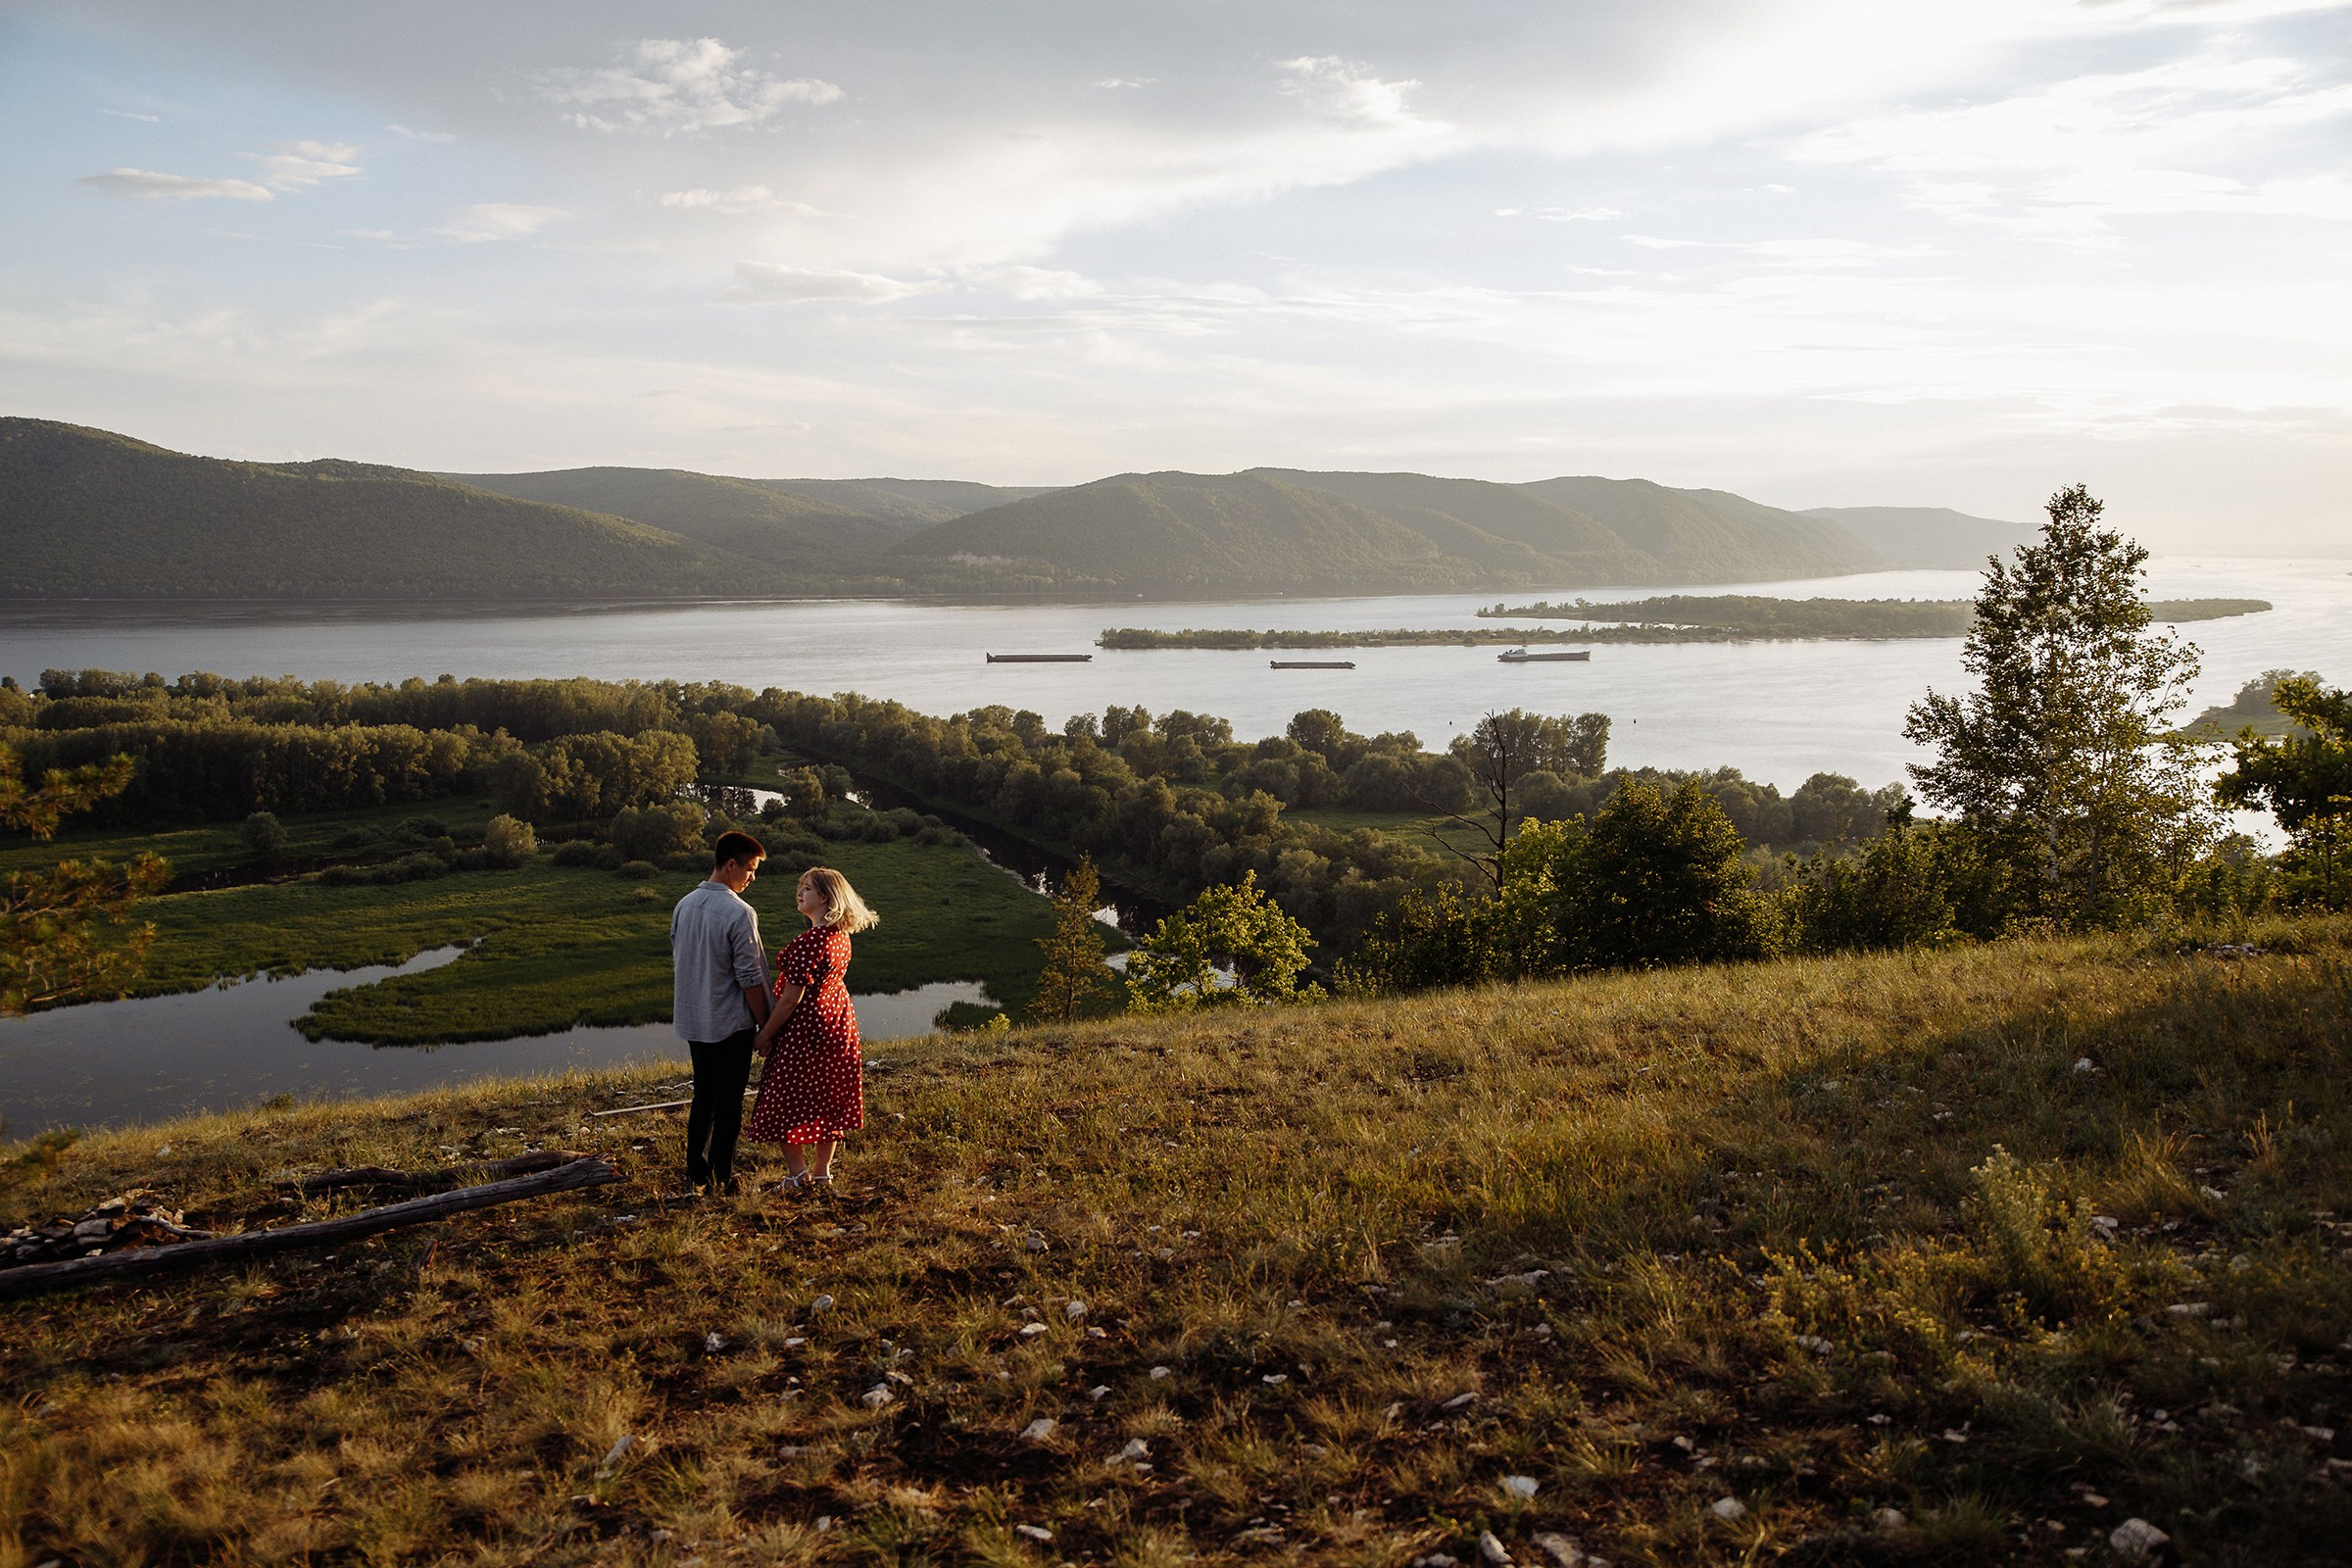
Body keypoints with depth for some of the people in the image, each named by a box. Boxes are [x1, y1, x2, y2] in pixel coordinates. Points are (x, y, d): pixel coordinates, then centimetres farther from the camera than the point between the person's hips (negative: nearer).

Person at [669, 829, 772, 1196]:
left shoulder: (683, 906, 4)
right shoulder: (739, 913, -19)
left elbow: (677, 966, 12)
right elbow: (750, 979, -17)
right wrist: (765, 1026, -7)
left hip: (693, 1023, 7)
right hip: (730, 1025, -7)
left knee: (703, 1097, 17)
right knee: (729, 1102, 4)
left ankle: (696, 1173, 22)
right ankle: (722, 1176, 10)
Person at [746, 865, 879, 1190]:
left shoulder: (808, 942, -23)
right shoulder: (841, 936, 3)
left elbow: (791, 998, -21)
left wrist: (765, 1034, -12)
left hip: (805, 1028, -9)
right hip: (838, 1024, 9)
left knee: (787, 1101, 5)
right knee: (828, 1098, 15)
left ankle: (798, 1173, 9)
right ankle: (822, 1172, 23)